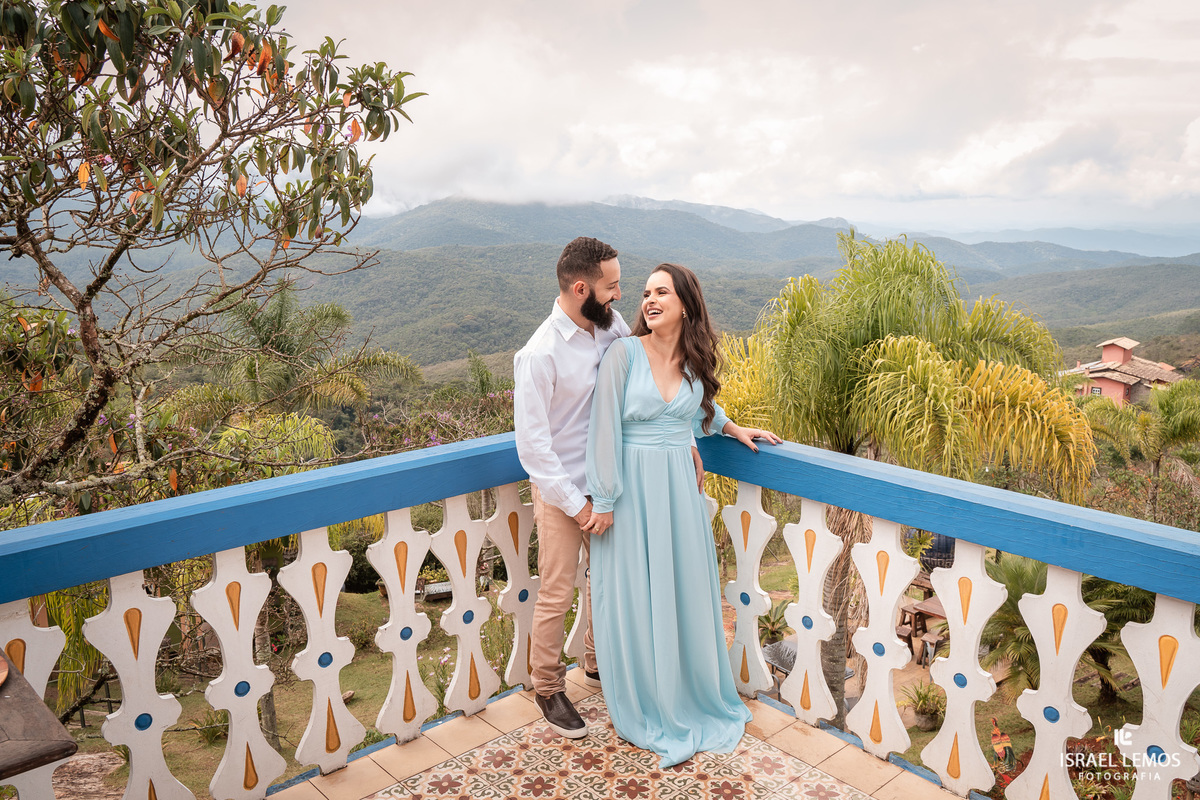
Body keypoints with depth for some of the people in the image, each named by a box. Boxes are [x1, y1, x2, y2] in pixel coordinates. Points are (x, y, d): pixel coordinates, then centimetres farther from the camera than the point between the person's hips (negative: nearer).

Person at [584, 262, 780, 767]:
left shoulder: (694, 361, 4)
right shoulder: (625, 353, -11)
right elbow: (606, 427, -12)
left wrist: (734, 429, 16)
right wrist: (604, 500, -12)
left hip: (679, 487, 4)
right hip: (632, 487, -4)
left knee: (686, 591, 13)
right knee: (635, 597, 6)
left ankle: (691, 696, 35)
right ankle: (645, 710, 27)